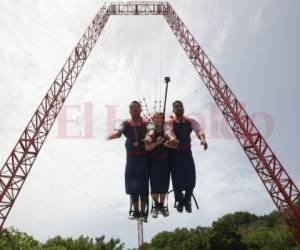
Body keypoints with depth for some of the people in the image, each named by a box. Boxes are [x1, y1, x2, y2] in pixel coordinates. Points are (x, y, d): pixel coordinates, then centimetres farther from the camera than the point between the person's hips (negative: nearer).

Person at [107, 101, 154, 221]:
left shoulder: (146, 123, -1)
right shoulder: (126, 123, 3)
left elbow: (151, 129, -23)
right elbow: (119, 130, -18)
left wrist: (149, 136, -48)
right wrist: (113, 134, -42)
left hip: (144, 158, -2)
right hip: (131, 158, 2)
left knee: (143, 184, -2)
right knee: (132, 184, 5)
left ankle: (143, 211, 9)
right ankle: (135, 210, 18)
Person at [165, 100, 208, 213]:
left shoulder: (190, 121, 1)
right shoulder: (170, 122, -5)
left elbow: (199, 130, -17)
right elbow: (168, 131, -27)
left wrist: (202, 139, -39)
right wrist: (172, 138, -51)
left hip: (187, 153, 2)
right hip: (175, 154, -2)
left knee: (191, 178, 2)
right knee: (177, 179, -2)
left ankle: (187, 201, 27)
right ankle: (179, 201, 25)